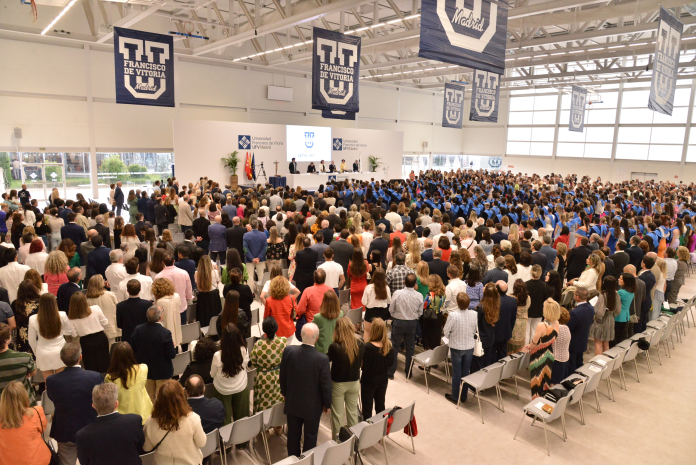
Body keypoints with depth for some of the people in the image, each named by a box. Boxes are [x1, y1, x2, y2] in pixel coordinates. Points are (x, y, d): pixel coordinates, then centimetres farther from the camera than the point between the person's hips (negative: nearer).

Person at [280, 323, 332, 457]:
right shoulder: (322, 359, -28)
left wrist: (285, 393, 15)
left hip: (292, 402, 3)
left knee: (293, 434, 22)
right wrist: (327, 404, 1)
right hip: (312, 405, -3)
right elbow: (326, 385, -17)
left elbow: (282, 375, -4)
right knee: (310, 436, 18)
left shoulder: (289, 351, -19)